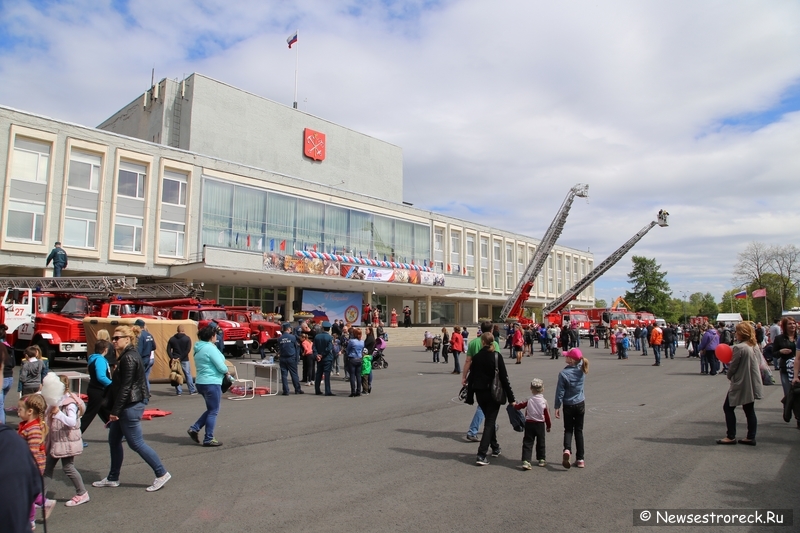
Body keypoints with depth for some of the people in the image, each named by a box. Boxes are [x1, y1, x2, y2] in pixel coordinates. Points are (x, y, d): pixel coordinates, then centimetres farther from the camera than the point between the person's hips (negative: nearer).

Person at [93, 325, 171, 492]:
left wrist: (115, 410, -18)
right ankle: (112, 478, 28)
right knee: (114, 440, 16)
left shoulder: (129, 358, -18)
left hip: (131, 406, -10)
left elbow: (125, 386, -21)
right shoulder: (127, 356, 14)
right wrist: (114, 409, 18)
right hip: (127, 405, 10)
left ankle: (162, 474, 3)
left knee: (136, 443, -3)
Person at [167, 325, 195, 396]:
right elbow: (188, 350, -14)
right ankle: (192, 390, 12)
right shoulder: (187, 338, -4)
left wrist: (172, 358, -9)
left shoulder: (172, 339, 5)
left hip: (175, 360, 2)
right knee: (188, 375, 7)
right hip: (185, 360, -2)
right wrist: (181, 357, -13)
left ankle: (178, 391, 6)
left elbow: (168, 350, -2)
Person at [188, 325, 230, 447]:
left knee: (211, 410, 21)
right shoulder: (210, 348, -16)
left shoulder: (199, 349, 12)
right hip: (212, 383, -9)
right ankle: (208, 439, 6)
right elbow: (221, 366, -18)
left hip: (202, 382, 9)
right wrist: (227, 373, 4)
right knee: (213, 412, 1)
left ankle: (194, 428, 16)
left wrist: (224, 373, 9)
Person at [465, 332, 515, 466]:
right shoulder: (497, 356, -10)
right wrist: (511, 398, -7)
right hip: (494, 394, -3)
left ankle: (495, 448, 35)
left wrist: (470, 397, 8)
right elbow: (504, 378, -11)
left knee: (489, 420, 22)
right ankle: (481, 455, -8)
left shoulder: (476, 357, -2)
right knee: (489, 422, 0)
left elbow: (471, 378, 0)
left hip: (480, 394, 3)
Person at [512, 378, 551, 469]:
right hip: (540, 424, 1)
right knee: (540, 442, 17)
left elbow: (520, 406, 2)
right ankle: (541, 460, 27)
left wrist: (514, 405, 24)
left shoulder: (528, 400, -8)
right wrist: (548, 426, 13)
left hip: (529, 424, -1)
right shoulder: (544, 401, -6)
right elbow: (547, 415, 0)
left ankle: (526, 461, -8)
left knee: (527, 443, 1)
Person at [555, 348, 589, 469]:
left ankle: (567, 449, -13)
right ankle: (580, 459, 15)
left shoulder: (563, 374, -21)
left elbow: (560, 392, -14)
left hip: (568, 406, -3)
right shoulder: (582, 371, -9)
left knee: (568, 429, 13)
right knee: (579, 430, 13)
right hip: (580, 404, 3)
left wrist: (557, 407, -6)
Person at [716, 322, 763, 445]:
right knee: (749, 410, 13)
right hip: (753, 383, 8)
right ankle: (751, 437, 16)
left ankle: (731, 437, 5)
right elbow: (758, 363, 15)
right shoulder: (755, 346, 6)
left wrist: (729, 376, 5)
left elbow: (733, 367, -15)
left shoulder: (739, 347, -19)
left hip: (740, 384, -8)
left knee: (728, 408, 3)